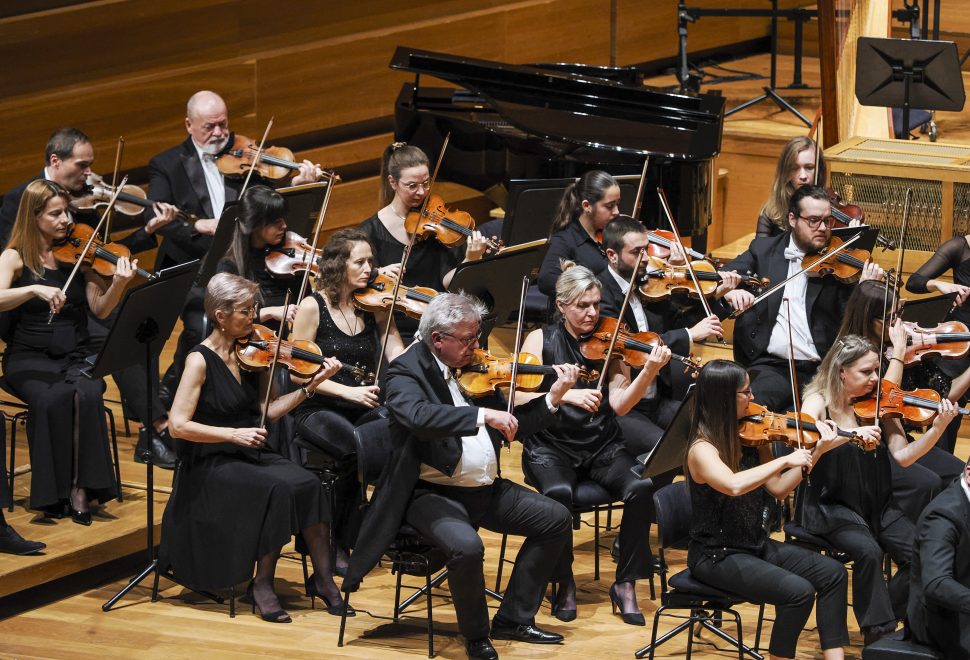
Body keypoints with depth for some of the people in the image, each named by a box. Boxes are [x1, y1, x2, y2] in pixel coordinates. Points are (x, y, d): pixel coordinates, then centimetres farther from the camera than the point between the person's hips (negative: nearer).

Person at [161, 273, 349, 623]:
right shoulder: (201, 361, -12)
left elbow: (268, 409, 5)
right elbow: (178, 424, -17)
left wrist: (312, 385, -5)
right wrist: (232, 434, -23)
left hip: (250, 456, 6)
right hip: (211, 465, -6)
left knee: (308, 484, -22)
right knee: (279, 488, -30)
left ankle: (322, 577, -14)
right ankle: (262, 584, -15)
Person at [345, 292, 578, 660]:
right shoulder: (406, 370, -12)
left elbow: (514, 426, 15)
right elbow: (418, 416, -35)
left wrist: (553, 398, 1)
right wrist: (482, 414, -39)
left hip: (486, 490, 8)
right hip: (433, 494, -8)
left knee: (556, 520, 3)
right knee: (465, 546, -34)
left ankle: (514, 618, 12)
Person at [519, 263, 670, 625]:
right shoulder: (542, 339, 2)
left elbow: (619, 404, -6)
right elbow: (520, 396, -10)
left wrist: (649, 372, -22)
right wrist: (565, 394, -25)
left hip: (602, 446, 2)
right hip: (551, 446, -2)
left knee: (641, 488, -27)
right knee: (559, 493, -35)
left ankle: (626, 584, -11)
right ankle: (565, 583, -12)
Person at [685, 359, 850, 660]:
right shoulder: (702, 450, -18)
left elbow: (778, 489, 9)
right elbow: (734, 485, -38)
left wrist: (815, 454, -1)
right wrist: (786, 460, -31)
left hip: (755, 545, 8)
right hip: (717, 556, -8)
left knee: (833, 573, -3)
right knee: (798, 591, -25)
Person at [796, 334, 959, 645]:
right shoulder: (819, 402, -6)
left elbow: (903, 456, -3)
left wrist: (938, 428, -17)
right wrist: (852, 433, -39)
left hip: (877, 505, 4)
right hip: (831, 507, -4)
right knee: (868, 551, -31)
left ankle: (883, 619, 4)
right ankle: (879, 632, -15)